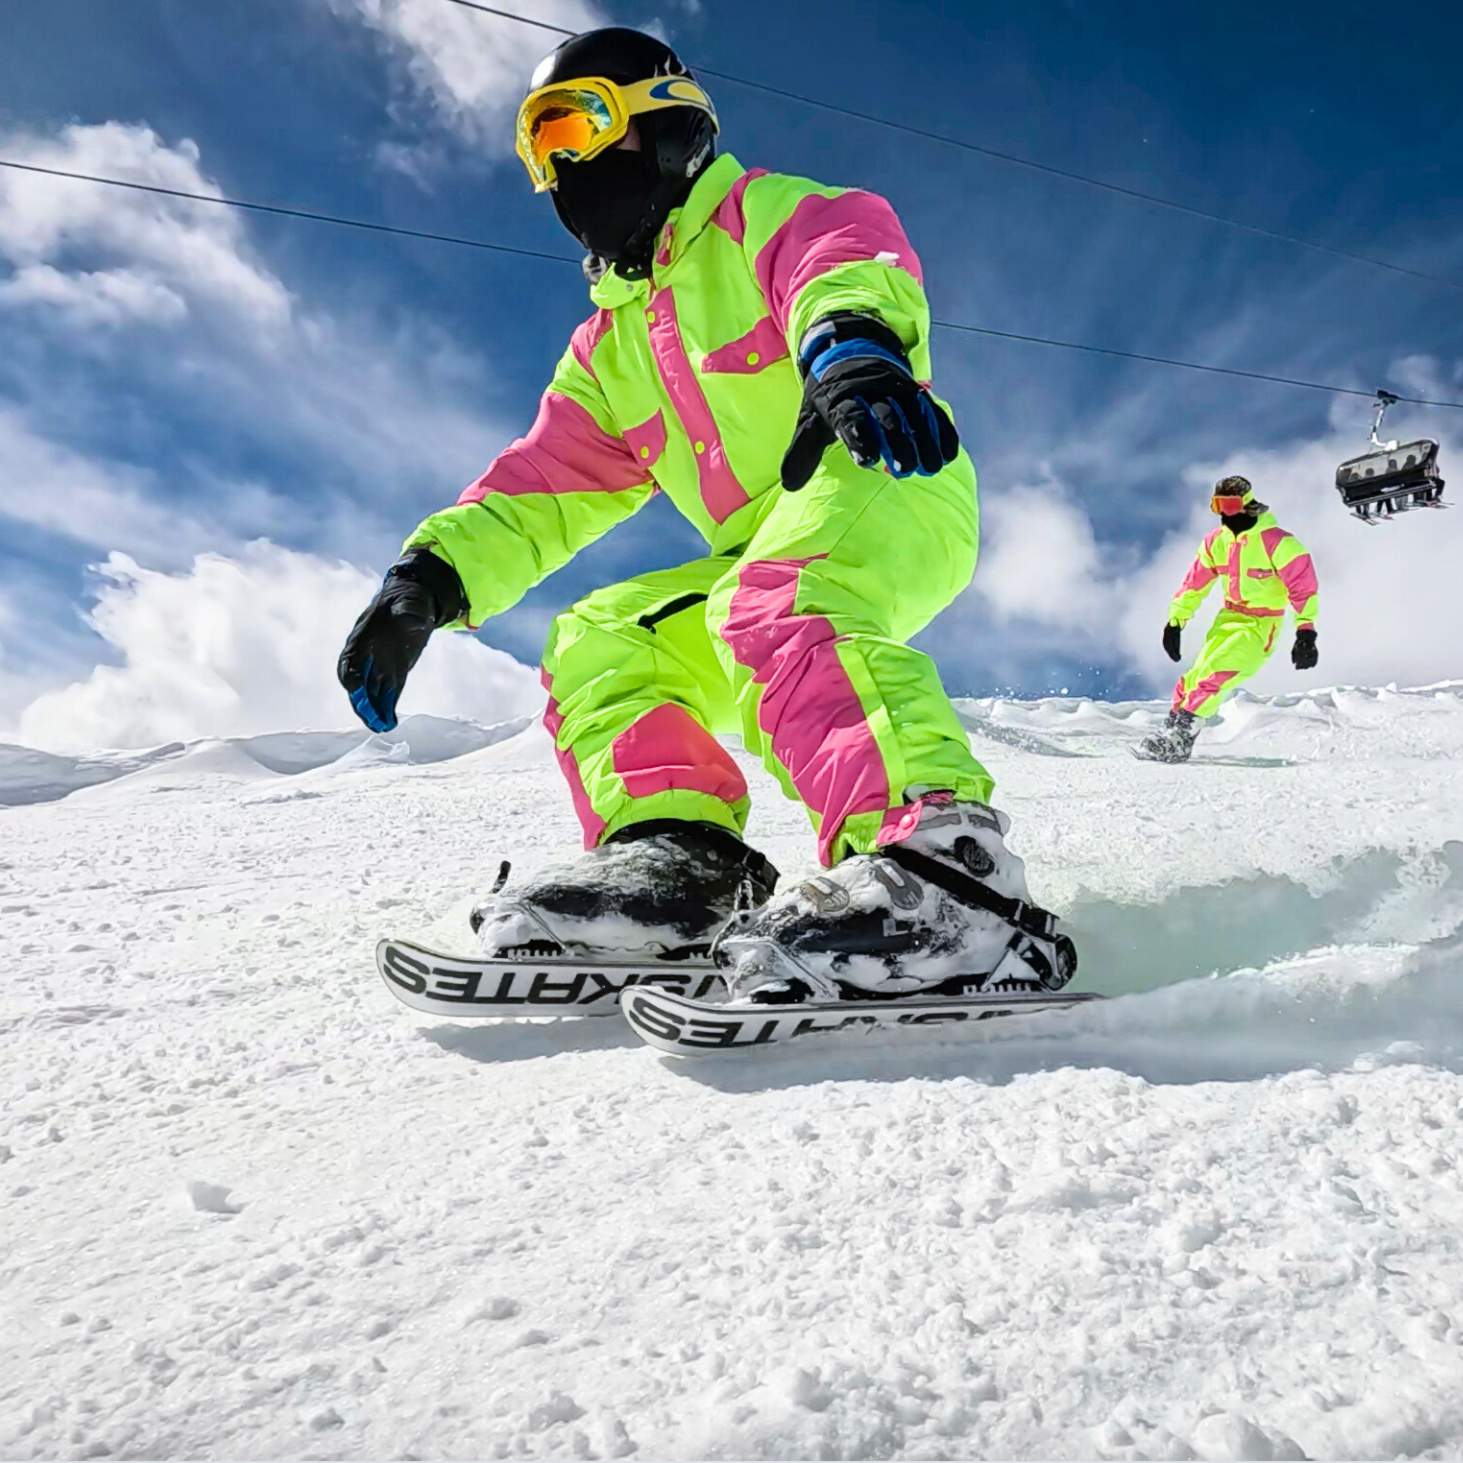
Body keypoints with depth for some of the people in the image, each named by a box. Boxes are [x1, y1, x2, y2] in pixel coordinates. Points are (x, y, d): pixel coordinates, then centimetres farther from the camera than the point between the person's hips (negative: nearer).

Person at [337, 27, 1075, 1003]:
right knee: (597, 641, 2)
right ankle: (676, 852, -14)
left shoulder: (758, 211, 5)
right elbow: (544, 486, 20)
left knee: (771, 609, -35)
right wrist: (432, 576, 5)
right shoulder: (609, 348, 26)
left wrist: (847, 343, -43)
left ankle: (941, 864, -49)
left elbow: (848, 251, -18)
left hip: (889, 486, -8)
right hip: (765, 557, 8)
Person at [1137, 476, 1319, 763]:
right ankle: (1172, 731, 7)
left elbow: (1303, 584, -18)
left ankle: (1179, 741, -19)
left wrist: (1306, 632, -24)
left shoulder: (1277, 542, -18)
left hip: (1260, 627, -6)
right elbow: (1195, 582, 11)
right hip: (1228, 618, 6)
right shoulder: (1216, 540, 2)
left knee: (1212, 675, -21)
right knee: (1196, 677, -3)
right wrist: (1175, 621, 11)